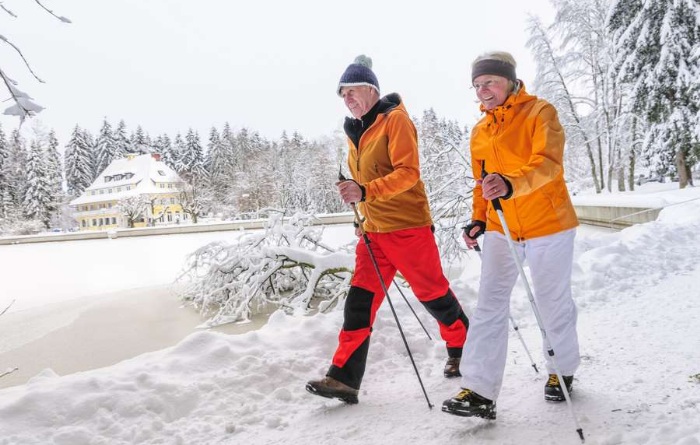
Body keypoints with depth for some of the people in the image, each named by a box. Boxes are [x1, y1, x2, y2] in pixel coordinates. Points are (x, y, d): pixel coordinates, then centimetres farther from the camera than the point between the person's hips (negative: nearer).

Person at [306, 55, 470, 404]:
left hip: (407, 226, -7)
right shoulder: (355, 130, 16)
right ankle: (344, 377, 1)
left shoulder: (395, 119, -9)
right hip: (374, 230, 7)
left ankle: (463, 347, 32)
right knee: (360, 300, -1)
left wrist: (366, 192, -30)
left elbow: (408, 173, -19)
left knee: (432, 292, 7)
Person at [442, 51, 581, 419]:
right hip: (500, 229, 5)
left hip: (547, 225, -4)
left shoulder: (540, 113, -8)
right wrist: (478, 219, 7)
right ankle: (480, 391, -1)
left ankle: (562, 370, 34)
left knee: (553, 304, 9)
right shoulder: (479, 131, 10)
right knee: (489, 306, -3)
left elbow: (548, 164, -24)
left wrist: (510, 184, -41)